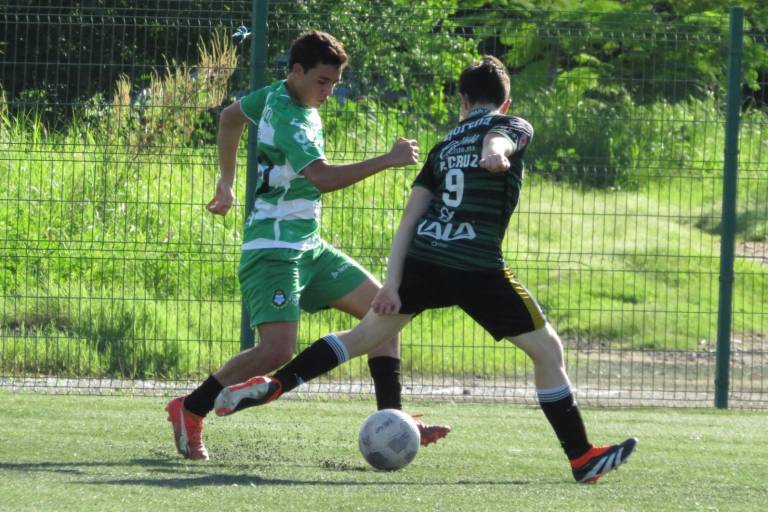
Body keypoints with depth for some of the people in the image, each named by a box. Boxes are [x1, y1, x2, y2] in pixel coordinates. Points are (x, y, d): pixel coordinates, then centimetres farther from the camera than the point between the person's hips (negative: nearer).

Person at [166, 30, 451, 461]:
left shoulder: (276, 95, 9)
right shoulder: (287, 120, -21)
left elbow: (231, 116, 28)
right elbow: (324, 178, -34)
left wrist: (228, 180, 34)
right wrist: (389, 160, -32)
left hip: (310, 246, 11)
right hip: (274, 249, -11)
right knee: (278, 350, -22)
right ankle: (189, 411, -3)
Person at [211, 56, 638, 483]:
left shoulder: (445, 145, 24)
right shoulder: (516, 127, 10)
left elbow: (410, 219, 15)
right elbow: (499, 139, -18)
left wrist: (392, 285, 11)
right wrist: (495, 154, -43)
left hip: (422, 257, 5)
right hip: (478, 268, -5)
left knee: (364, 335, 23)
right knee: (548, 350, 6)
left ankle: (275, 384, 15)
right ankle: (583, 458, 6)